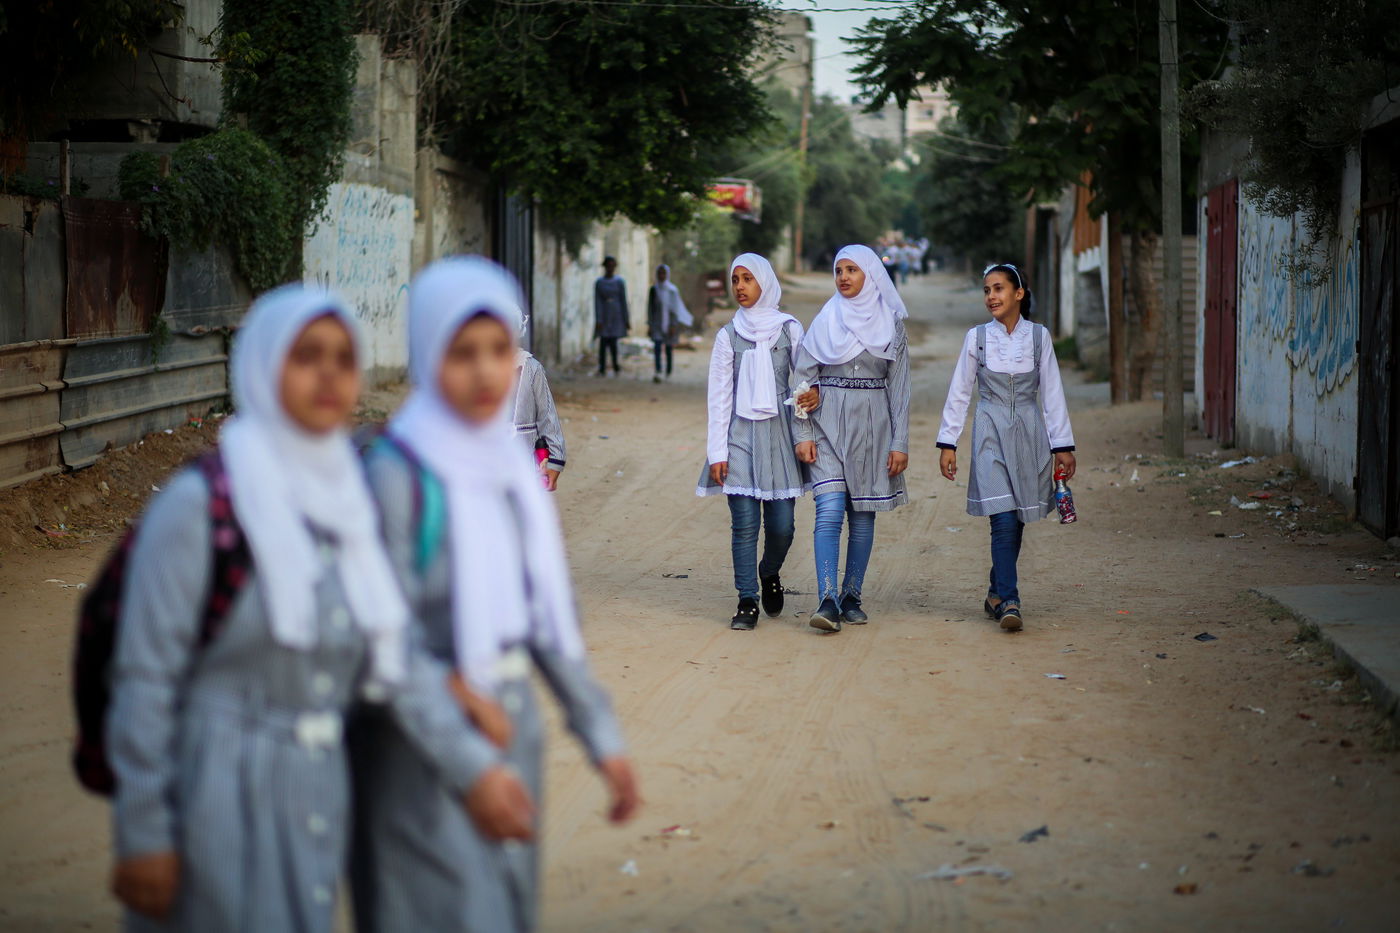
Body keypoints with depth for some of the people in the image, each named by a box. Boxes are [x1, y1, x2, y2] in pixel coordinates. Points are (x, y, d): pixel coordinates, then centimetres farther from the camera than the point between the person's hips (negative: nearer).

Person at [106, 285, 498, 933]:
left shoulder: (348, 503, 8)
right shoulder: (198, 505, -12)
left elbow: (395, 660, 5)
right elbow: (144, 677, -12)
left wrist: (473, 767, -4)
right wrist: (141, 837, -14)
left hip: (316, 798, 6)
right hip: (215, 798, -6)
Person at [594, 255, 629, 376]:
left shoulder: (619, 282, 3)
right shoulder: (599, 283, 1)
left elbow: (623, 301, 4)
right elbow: (597, 302, -1)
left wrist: (627, 320, 3)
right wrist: (598, 320, -9)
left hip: (616, 315, 0)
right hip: (604, 315, 0)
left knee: (613, 341, -2)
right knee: (603, 342, -2)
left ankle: (616, 367, 14)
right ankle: (602, 369, 2)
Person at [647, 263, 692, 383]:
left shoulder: (673, 290, -2)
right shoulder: (653, 290, 3)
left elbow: (675, 309, -4)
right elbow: (650, 308, 5)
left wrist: (674, 325, -10)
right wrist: (649, 325, 1)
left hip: (669, 323, 0)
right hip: (657, 324, 0)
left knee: (669, 349, 7)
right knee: (657, 347, -15)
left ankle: (668, 373, 21)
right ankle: (658, 373, -25)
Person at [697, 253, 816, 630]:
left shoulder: (790, 329, 6)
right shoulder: (728, 336, 6)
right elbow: (719, 396, 5)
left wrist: (813, 394, -21)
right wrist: (716, 451, -2)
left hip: (779, 433, 0)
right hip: (740, 435, 0)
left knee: (782, 525, -2)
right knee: (744, 524, -6)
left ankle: (770, 572, 29)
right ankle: (747, 602, 2)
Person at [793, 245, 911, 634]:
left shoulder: (891, 323, 6)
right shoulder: (826, 320, 4)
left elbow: (899, 386, 5)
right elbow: (803, 377, 3)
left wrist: (900, 442, 0)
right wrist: (803, 434, -5)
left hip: (873, 426, 1)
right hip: (829, 425, -1)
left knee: (864, 515, 6)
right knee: (830, 510, -13)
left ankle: (851, 597, 15)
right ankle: (827, 600, -20)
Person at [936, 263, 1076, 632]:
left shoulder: (1038, 336, 3)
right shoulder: (977, 337, 2)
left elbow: (1052, 393, 5)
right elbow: (959, 393, 7)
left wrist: (1062, 446, 3)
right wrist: (947, 442, 5)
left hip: (1029, 435, 2)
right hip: (991, 434, -1)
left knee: (1016, 520, 6)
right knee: (1003, 519, -13)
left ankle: (997, 594, 21)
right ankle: (1008, 601, -16)